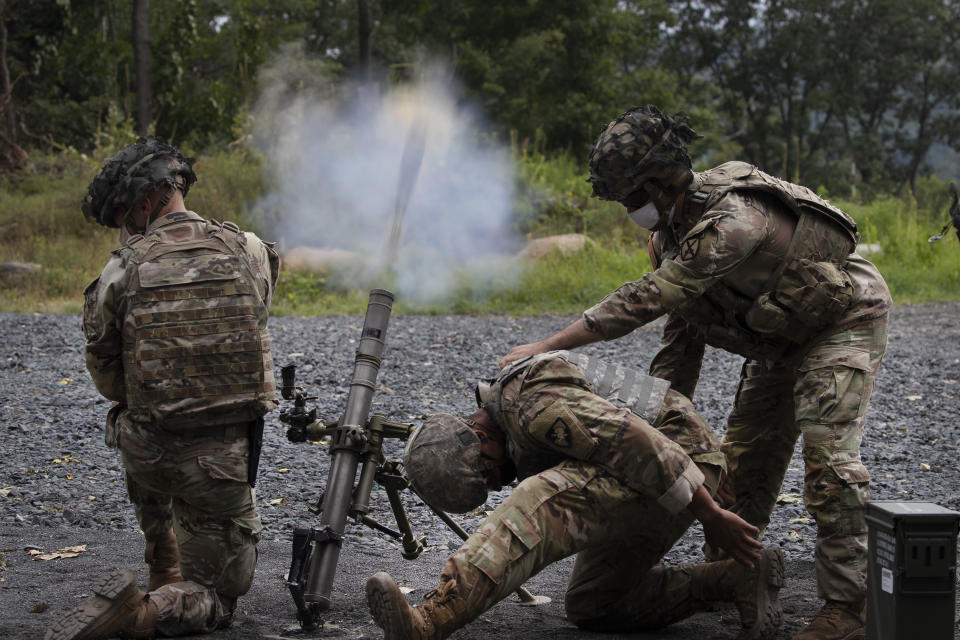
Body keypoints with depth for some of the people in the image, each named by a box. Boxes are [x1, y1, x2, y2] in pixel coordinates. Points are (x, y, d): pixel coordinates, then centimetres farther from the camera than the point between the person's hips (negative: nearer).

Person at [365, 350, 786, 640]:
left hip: (679, 466, -11)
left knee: (543, 503, -30)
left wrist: (711, 518, -23)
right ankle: (737, 579, 6)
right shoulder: (506, 423, 13)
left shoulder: (534, 406, -22)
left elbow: (639, 444, -28)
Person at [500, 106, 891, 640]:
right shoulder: (670, 227, -5)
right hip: (782, 334, 9)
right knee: (745, 455, 11)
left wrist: (548, 346, -37)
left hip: (846, 319, -9)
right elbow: (682, 327, 3)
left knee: (828, 454, -18)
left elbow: (646, 299, -39)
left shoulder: (733, 220, -37)